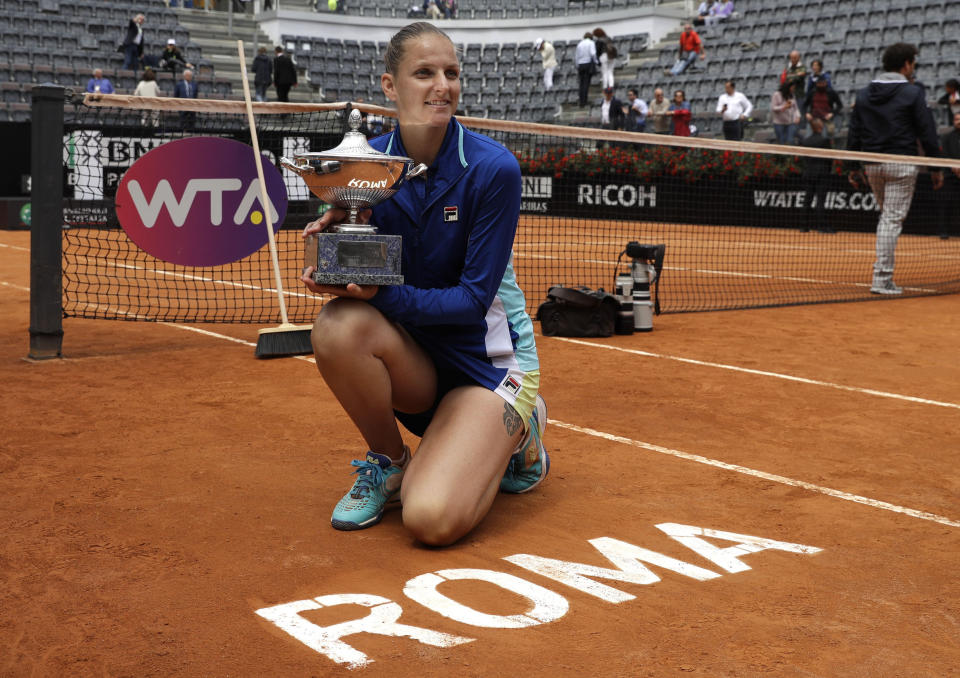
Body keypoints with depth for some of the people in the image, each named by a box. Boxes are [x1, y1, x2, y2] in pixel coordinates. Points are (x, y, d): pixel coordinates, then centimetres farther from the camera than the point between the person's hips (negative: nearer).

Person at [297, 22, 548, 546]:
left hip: (489, 360, -4)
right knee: (338, 324, -30)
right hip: (414, 362, 4)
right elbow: (366, 284, -1)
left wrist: (380, 294, -31)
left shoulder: (493, 169, -17)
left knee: (432, 521, -23)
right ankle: (389, 463, -3)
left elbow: (474, 298, -19)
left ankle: (515, 436, 10)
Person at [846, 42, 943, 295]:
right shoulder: (912, 93, -5)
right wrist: (936, 168, 2)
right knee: (893, 219, -5)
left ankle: (883, 265, 17)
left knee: (887, 216, 21)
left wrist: (853, 168, 16)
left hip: (872, 165, 5)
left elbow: (854, 134, 11)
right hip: (901, 164, -5)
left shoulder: (864, 94, 9)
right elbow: (927, 132, -5)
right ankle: (882, 279, -7)